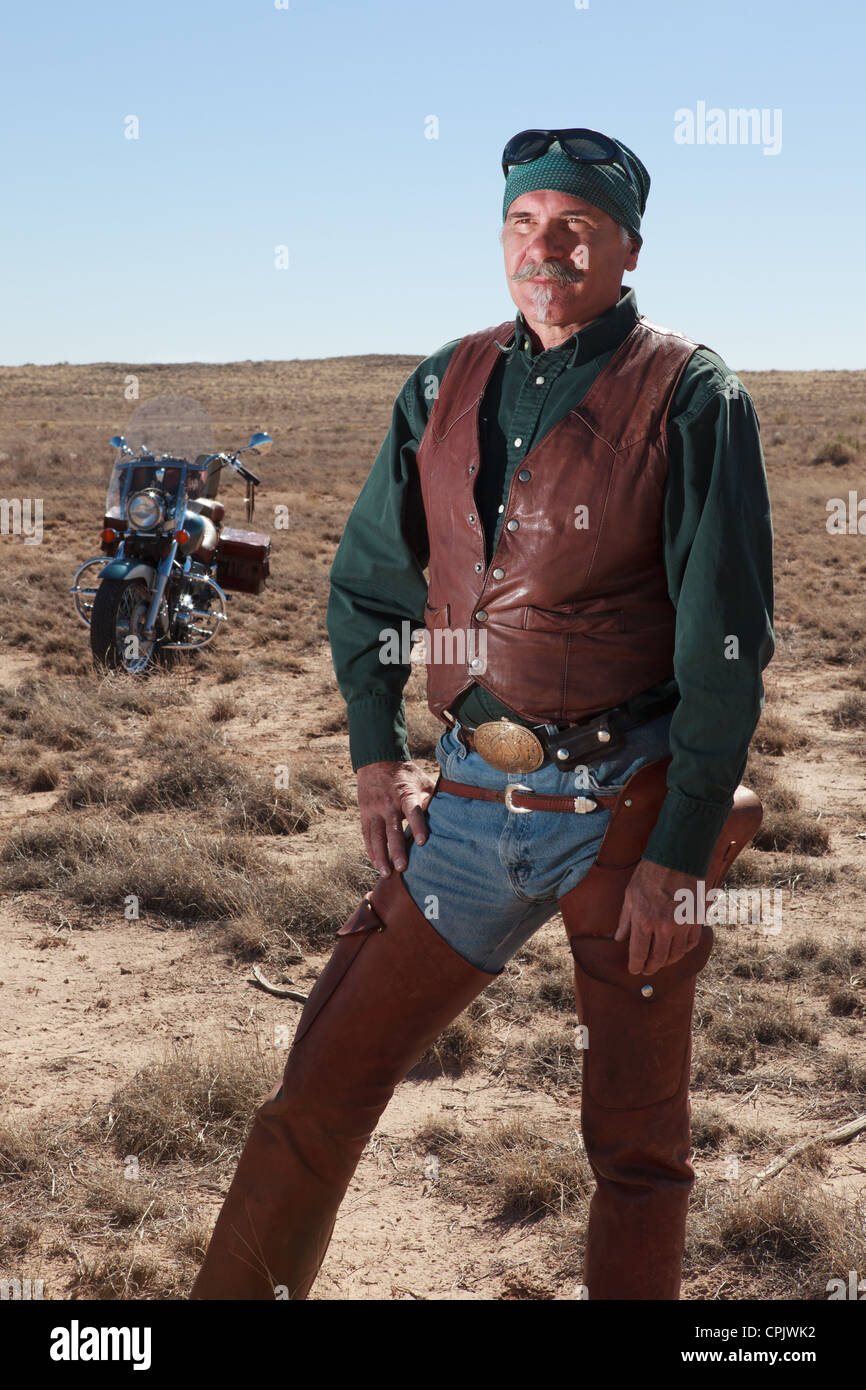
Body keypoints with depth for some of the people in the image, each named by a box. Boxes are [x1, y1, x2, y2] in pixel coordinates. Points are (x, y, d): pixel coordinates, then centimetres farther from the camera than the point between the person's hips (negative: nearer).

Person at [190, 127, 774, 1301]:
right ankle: (242, 1289, 22)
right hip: (470, 803, 4)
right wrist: (377, 759, 6)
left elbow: (727, 641, -10)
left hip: (633, 811, -3)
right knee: (320, 1091, 5)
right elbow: (366, 581, 16)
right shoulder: (448, 386, 7)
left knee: (638, 1146, 9)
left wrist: (681, 856, -13)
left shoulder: (689, 397, -7)